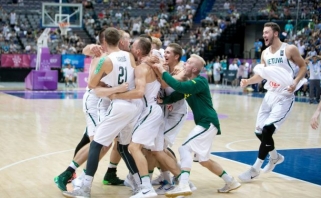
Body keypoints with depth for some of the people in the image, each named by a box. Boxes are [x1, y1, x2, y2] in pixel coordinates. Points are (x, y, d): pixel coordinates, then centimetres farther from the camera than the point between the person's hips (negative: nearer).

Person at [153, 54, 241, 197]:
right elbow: (175, 95, 5)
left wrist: (162, 71, -25)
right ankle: (230, 182, 30)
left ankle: (183, 186, -22)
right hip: (204, 123, 10)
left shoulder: (200, 81, -16)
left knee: (185, 148, -17)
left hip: (208, 123, -10)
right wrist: (162, 100, -16)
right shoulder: (188, 84, 13)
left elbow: (178, 86, -31)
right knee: (203, 159, 17)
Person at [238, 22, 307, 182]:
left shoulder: (290, 49, -10)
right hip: (270, 95, 7)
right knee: (259, 132, 8)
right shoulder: (265, 53, 8)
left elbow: (303, 67, -3)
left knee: (267, 131, -16)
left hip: (284, 97, -7)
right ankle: (275, 157, 35)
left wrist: (295, 82, -19)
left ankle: (255, 168, -3)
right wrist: (248, 81, -4)